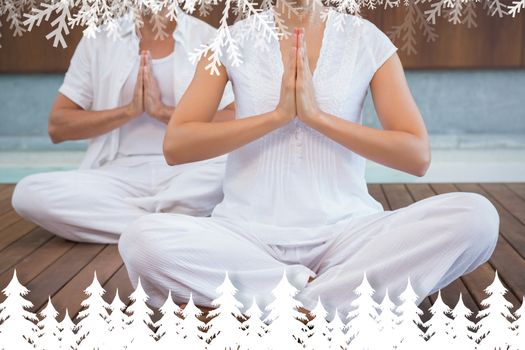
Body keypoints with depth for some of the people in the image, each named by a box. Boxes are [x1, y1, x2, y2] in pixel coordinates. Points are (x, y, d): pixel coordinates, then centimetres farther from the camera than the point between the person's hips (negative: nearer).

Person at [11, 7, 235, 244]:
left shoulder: (209, 38, 4)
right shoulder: (99, 39, 9)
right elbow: (57, 126, 5)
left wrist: (163, 111, -14)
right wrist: (129, 110, -8)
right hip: (120, 174, 2)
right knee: (29, 192, -24)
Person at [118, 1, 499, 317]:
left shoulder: (367, 39, 4)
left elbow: (417, 155, -3)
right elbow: (175, 145, -4)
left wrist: (318, 115, -12)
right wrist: (277, 115, -12)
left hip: (344, 230, 1)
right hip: (249, 232, 0)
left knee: (475, 216, -24)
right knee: (142, 239, -29)